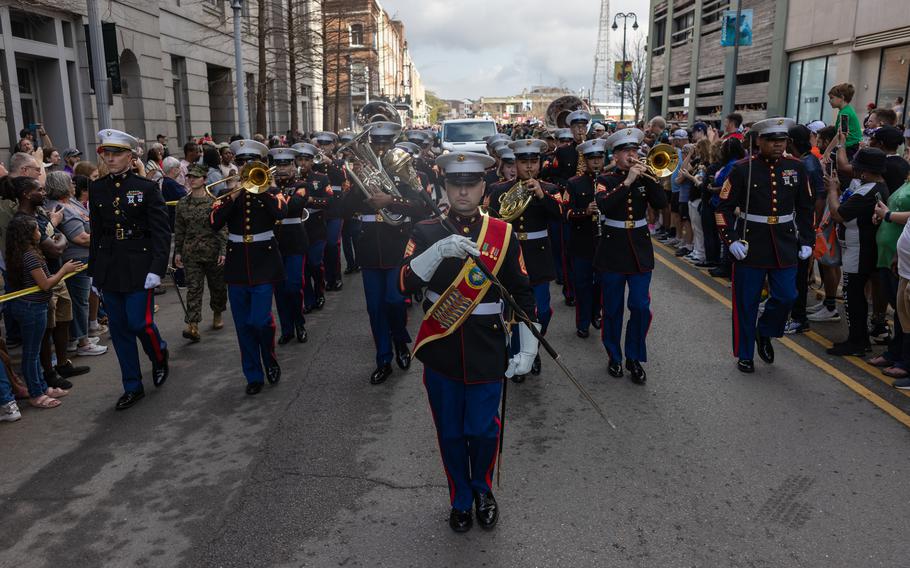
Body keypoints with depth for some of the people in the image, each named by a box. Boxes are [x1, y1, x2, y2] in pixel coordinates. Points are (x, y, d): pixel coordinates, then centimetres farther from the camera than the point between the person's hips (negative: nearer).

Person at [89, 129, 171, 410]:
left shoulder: (147, 187, -5)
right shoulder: (97, 189, 8)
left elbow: (161, 232, -9)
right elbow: (96, 232, 11)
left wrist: (157, 269, -16)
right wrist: (93, 270, 10)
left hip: (139, 267, -4)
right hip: (109, 268, 5)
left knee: (139, 322, -8)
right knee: (119, 329, 8)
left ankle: (159, 357, 25)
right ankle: (133, 387, 19)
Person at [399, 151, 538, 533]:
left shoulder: (503, 234, -2)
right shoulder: (426, 233, -2)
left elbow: (523, 294, 1)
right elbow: (405, 285, -16)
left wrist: (528, 348, -2)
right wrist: (439, 251, -30)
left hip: (486, 353, 0)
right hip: (440, 352, 1)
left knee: (482, 430, 8)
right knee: (450, 433, 12)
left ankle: (483, 490, 37)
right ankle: (460, 499, 36)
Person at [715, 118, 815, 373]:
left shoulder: (796, 167, 3)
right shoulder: (743, 168, -8)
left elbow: (806, 207, 11)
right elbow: (724, 207, -5)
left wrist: (807, 241, 6)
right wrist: (731, 240, -14)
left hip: (785, 246, 3)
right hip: (750, 245, -3)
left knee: (786, 297, 1)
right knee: (746, 303, 4)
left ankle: (764, 333, 30)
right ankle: (745, 355, 19)